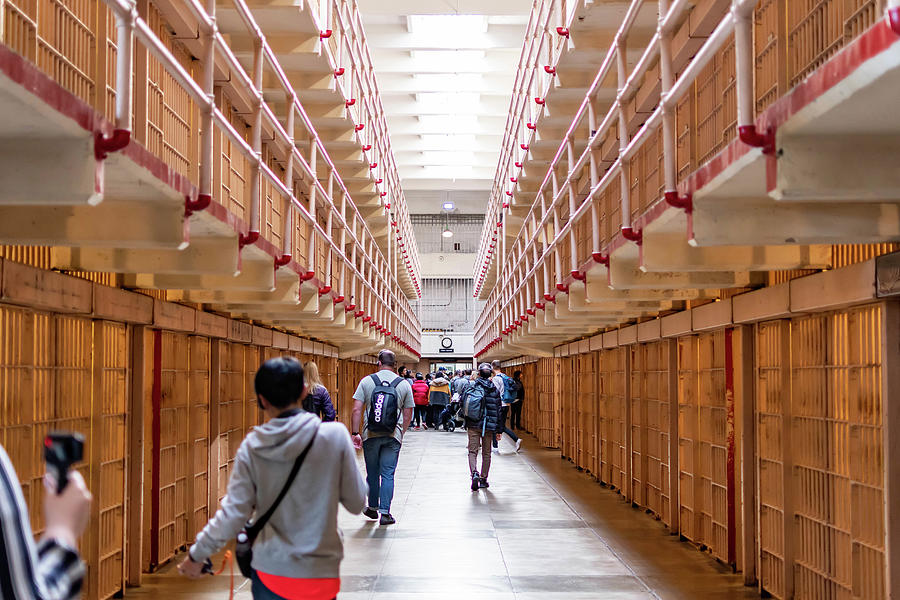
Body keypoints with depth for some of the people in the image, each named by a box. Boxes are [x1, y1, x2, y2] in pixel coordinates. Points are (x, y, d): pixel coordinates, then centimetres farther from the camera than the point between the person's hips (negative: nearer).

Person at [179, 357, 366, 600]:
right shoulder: (335, 436, -12)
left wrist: (197, 554, 8)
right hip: (319, 576, -2)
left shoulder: (252, 447, -7)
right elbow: (356, 503, -6)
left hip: (269, 574, 2)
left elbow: (232, 514, -6)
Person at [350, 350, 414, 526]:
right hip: (393, 435, 0)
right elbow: (408, 414, 6)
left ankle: (373, 508, 26)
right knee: (388, 474, 2)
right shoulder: (404, 384, 3)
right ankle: (385, 512, -1)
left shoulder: (366, 381, 1)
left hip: (370, 434, 0)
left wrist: (356, 433, 0)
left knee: (372, 473, 13)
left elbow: (357, 409, -4)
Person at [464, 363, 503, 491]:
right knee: (486, 453, 12)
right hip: (488, 427, 0)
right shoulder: (494, 389, -3)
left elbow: (465, 406, 3)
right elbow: (498, 411, 0)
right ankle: (483, 479, 15)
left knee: (473, 451, 3)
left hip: (473, 425, 0)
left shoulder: (472, 387, -3)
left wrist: (466, 424, 17)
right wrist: (499, 430, 5)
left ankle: (474, 473, -21)